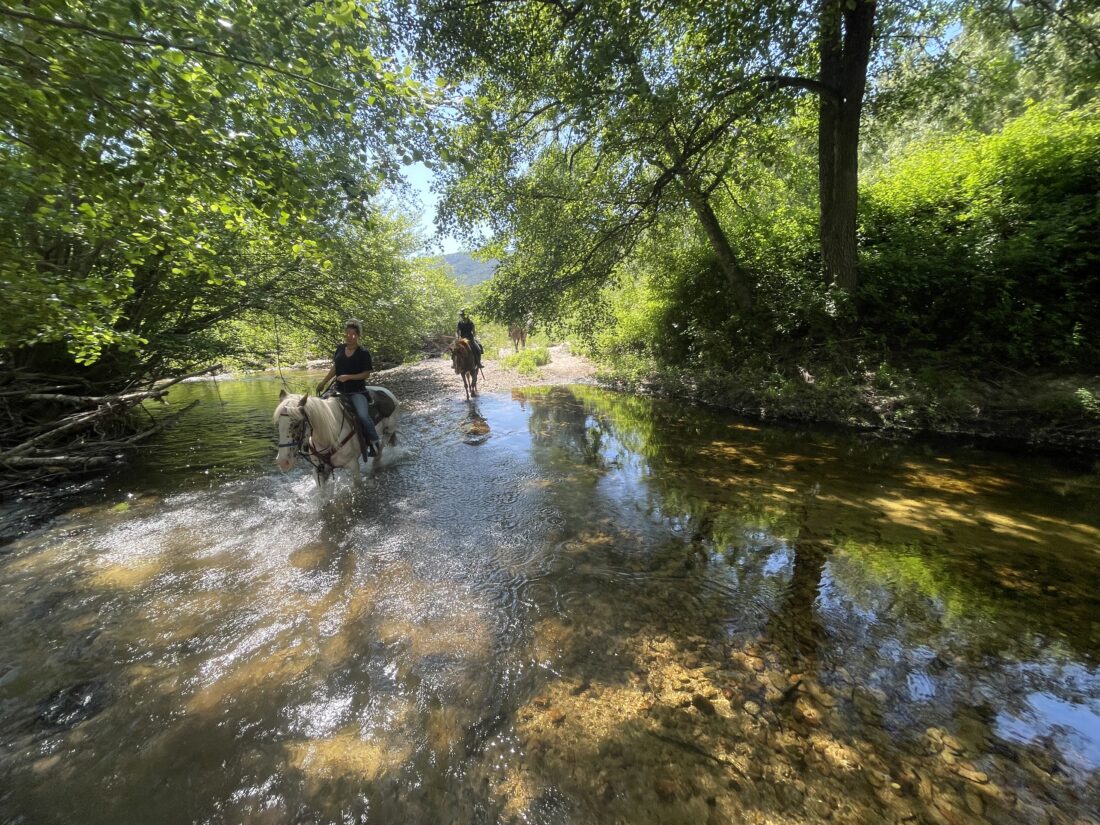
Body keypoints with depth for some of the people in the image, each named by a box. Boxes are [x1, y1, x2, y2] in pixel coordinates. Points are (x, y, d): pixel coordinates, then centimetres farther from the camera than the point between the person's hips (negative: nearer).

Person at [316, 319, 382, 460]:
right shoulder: (340, 349, 8)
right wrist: (323, 383, 22)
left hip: (357, 391, -7)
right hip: (340, 390, 7)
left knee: (363, 416, -26)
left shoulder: (364, 352, -8)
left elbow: (366, 374, -9)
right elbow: (335, 368, 19)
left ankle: (376, 443, -8)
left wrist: (348, 377, -20)